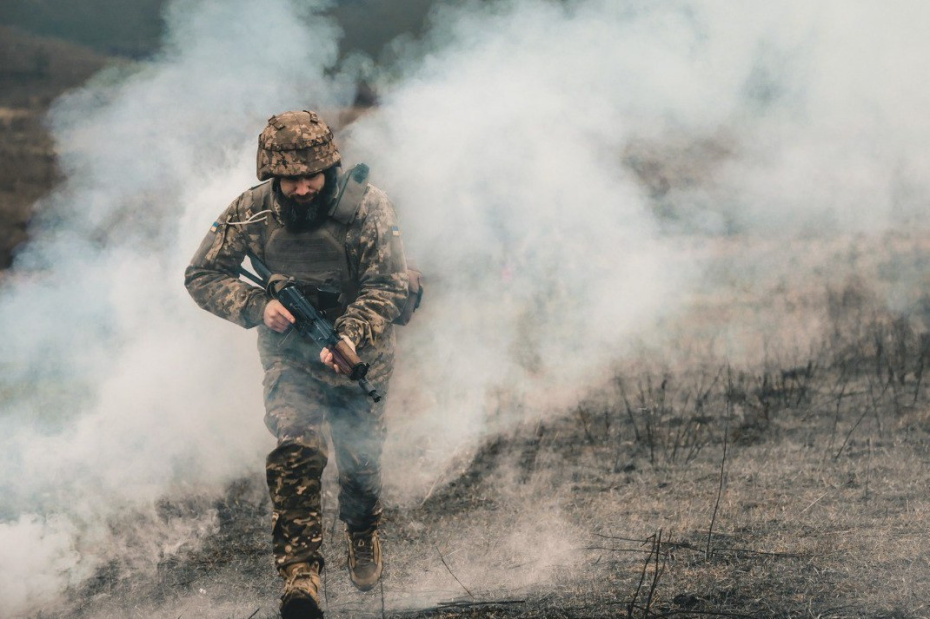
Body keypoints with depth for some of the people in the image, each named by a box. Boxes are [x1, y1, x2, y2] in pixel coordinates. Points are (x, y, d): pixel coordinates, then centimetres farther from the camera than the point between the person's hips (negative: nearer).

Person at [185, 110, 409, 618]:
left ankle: (363, 536, 45)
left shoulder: (367, 207, -20)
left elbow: (388, 285, -20)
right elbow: (202, 276, -7)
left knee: (359, 461, 10)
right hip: (288, 353, 0)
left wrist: (352, 336, -37)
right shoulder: (251, 212, -15)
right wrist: (257, 306, -23)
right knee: (296, 453, -22)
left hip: (360, 350, 0)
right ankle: (300, 578, -23)